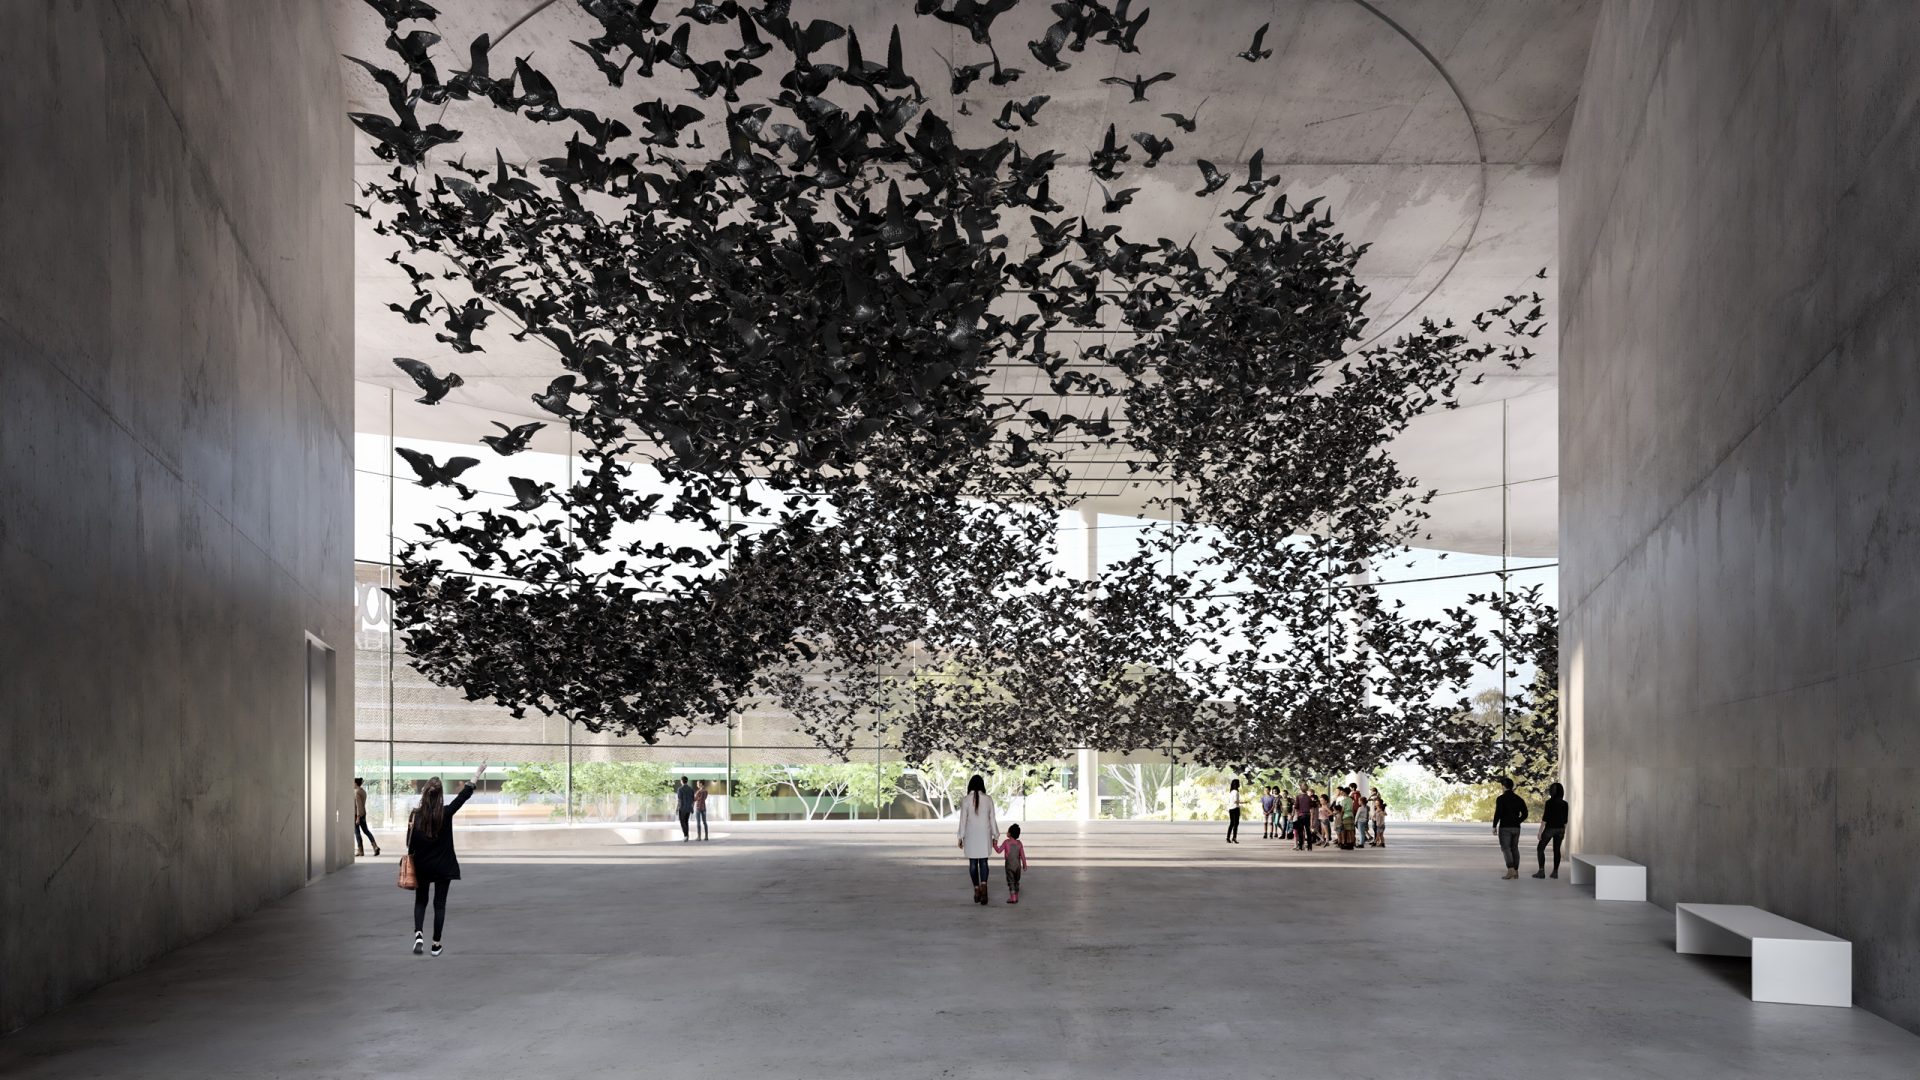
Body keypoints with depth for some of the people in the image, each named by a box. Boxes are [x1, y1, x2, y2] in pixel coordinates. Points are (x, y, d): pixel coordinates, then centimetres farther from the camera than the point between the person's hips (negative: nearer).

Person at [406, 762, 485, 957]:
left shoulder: (415, 815, -11)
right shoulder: (446, 813, -13)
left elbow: (410, 844, -12)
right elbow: (463, 797, -3)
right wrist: (476, 777, 3)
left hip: (421, 866, 1)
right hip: (443, 866, -1)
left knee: (420, 901, 16)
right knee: (439, 904, 8)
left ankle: (418, 934, -5)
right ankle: (436, 944, 9)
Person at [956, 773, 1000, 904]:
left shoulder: (966, 800, -8)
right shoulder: (988, 800, -3)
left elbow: (963, 820, -7)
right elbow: (992, 819, 0)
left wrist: (961, 837, -1)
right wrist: (995, 836, 9)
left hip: (971, 835, -1)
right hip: (984, 835, 1)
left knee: (973, 863, 10)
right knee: (983, 862, 7)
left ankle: (977, 889, 10)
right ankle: (983, 885, -18)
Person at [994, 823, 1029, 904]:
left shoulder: (1006, 842, -9)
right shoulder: (1019, 843, 1)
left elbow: (999, 850, -6)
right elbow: (1022, 855, 2)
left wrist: (995, 845, 10)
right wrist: (1024, 864, 11)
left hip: (1009, 865, -4)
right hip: (1018, 865, 4)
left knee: (1011, 881, -1)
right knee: (1016, 881, 15)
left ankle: (1012, 898, -8)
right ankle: (1016, 897, 18)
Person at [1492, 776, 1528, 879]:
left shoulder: (1501, 799, -9)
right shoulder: (1519, 799, 8)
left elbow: (1498, 813, -17)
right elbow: (1525, 814, 6)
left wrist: (1494, 826, -9)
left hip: (1505, 828, -6)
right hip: (1516, 828, 6)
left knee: (1505, 848, -7)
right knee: (1514, 849, 13)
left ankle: (1510, 870, -22)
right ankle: (1516, 872, 13)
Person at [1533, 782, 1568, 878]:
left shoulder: (1549, 802, -13)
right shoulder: (1565, 804, 3)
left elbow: (1545, 818, -14)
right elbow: (1565, 820, 9)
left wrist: (1540, 831, -10)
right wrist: (1564, 832, 18)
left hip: (1550, 828, -5)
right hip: (1560, 828, 5)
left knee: (1540, 848, 4)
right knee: (1557, 850, 10)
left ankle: (1541, 871, -5)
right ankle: (1555, 872, 8)